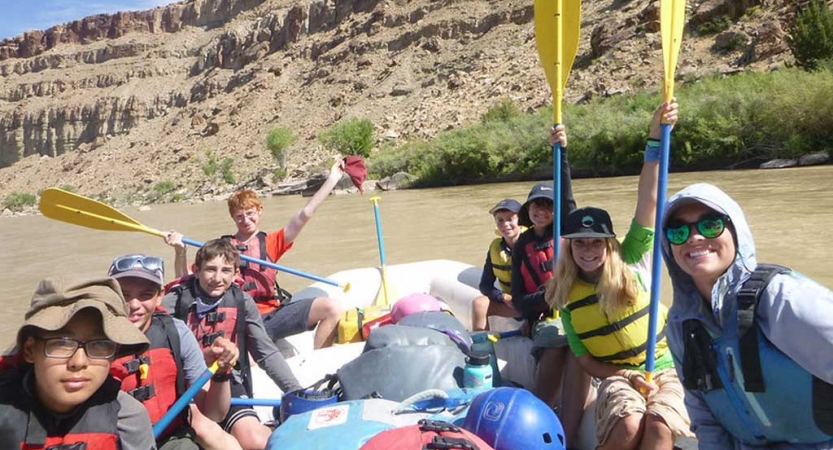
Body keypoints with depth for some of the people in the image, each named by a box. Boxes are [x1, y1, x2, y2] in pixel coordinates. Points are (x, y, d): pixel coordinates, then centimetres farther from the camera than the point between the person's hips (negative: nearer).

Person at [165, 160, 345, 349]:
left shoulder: (271, 242, 15)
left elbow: (304, 215, 5)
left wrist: (332, 179, 1)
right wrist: (180, 252, -13)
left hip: (274, 315, 3)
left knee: (332, 308, -14)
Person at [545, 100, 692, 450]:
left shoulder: (631, 263, -5)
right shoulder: (567, 297, -2)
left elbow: (648, 200, -16)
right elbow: (585, 361, 3)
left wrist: (655, 137, -24)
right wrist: (626, 376, -15)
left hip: (665, 368, 0)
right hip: (617, 376, 0)